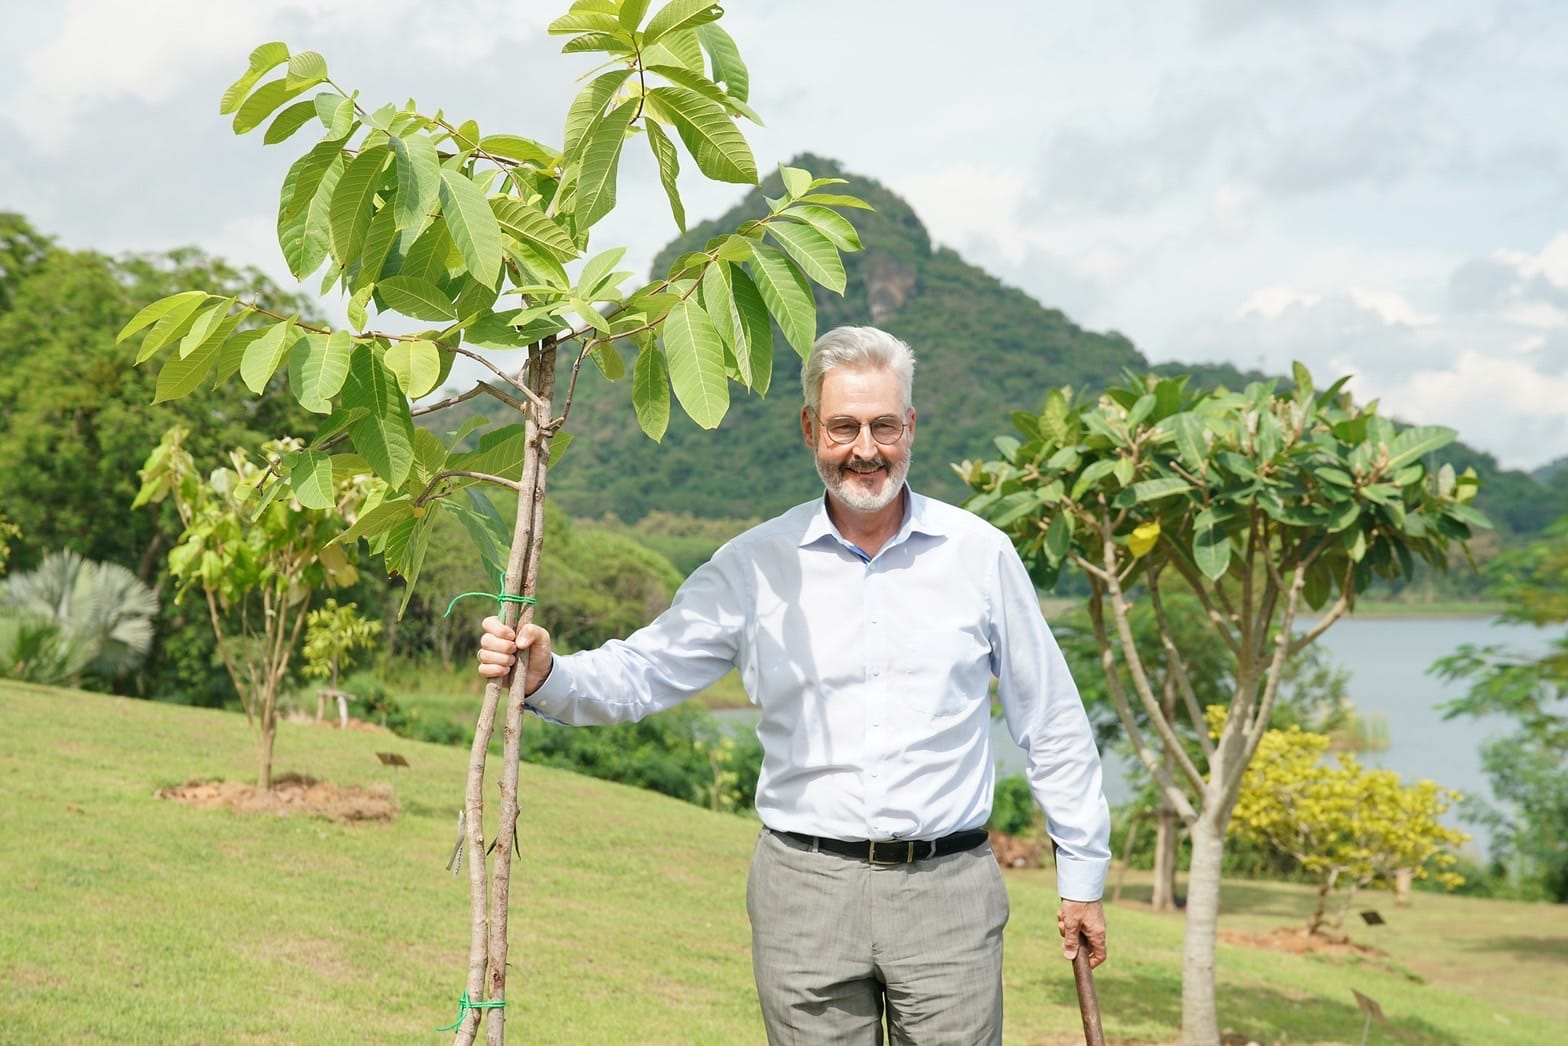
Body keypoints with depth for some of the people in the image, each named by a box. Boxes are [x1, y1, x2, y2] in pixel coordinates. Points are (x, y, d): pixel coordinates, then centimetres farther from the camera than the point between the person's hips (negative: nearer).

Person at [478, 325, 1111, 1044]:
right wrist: (546, 675, -20)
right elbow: (638, 675, 1)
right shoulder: (755, 566, 2)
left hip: (947, 888, 0)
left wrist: (1082, 876, 10)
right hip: (807, 889, 0)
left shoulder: (980, 555, 3)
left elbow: (1052, 724, 9)